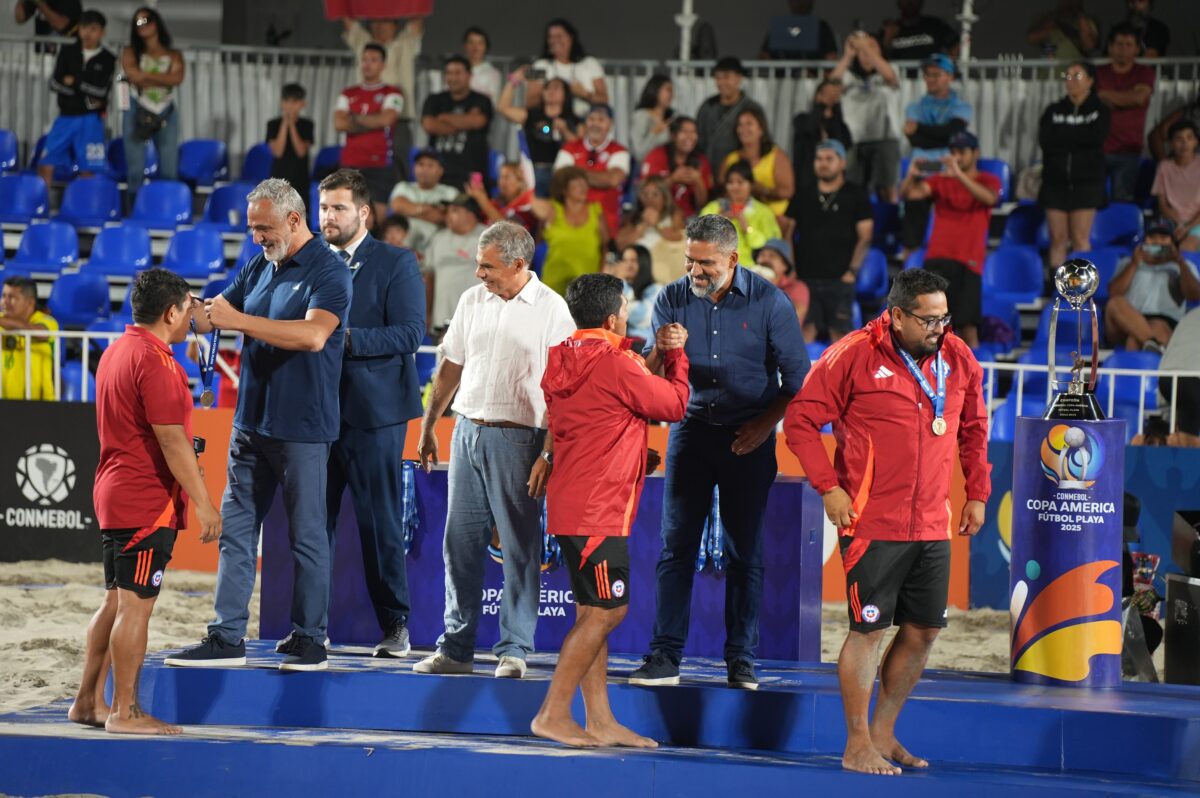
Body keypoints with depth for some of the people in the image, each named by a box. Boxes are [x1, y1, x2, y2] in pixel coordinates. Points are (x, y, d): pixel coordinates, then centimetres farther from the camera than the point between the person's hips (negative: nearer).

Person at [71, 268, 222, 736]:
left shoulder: (117, 352, 14)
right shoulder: (154, 361, -17)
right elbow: (171, 440, -20)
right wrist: (203, 503, -17)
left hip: (114, 497, 10)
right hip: (148, 503, -10)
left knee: (116, 601, 15)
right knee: (136, 605, -6)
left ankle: (88, 701, 19)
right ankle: (124, 711, -4)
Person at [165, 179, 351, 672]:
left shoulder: (328, 272, -11)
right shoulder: (259, 268, 13)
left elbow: (314, 334, -26)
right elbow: (214, 313, 21)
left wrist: (239, 320, -27)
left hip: (302, 426, -7)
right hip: (252, 421, 7)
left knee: (306, 535, 0)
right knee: (235, 528, 5)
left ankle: (309, 641, 7)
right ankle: (227, 637, 7)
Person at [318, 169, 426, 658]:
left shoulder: (396, 264, -2)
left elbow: (410, 333, -11)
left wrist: (347, 338, -19)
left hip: (373, 411, -4)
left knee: (380, 523, -1)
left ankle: (395, 626, 7)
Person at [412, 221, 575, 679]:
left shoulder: (551, 310, -7)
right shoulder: (473, 302, 9)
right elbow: (451, 368, 19)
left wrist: (549, 454, -15)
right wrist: (427, 428, 19)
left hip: (517, 438, -5)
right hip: (467, 431, 5)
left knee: (520, 547, -1)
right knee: (460, 542, 6)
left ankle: (514, 650, 5)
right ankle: (455, 648, 12)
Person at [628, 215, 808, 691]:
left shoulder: (769, 303, -6)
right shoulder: (672, 301, -1)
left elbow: (797, 375, 1)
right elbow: (648, 378, 1)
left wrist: (765, 424, -9)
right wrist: (661, 351, -21)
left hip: (749, 438, -1)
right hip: (692, 432, 2)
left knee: (746, 551, 1)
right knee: (677, 546, -3)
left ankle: (741, 661, 5)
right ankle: (665, 656, -2)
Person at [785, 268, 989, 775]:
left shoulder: (959, 361, 6)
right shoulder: (855, 356, -9)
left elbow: (973, 429, 22)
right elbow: (801, 420, -5)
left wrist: (977, 492, 16)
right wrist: (829, 488, -11)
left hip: (932, 525, 6)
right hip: (873, 524, -6)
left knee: (924, 630, 9)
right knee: (869, 629, -5)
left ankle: (883, 733, 24)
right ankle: (857, 746, 4)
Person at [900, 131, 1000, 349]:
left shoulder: (988, 181, 5)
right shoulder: (940, 181, 11)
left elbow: (989, 198, -18)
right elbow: (909, 193, -3)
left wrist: (959, 175, -30)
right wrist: (911, 176, -26)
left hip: (969, 262, -2)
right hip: (937, 258, 2)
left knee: (968, 327, -4)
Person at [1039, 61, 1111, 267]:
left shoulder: (1100, 111, 5)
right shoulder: (1053, 111, 12)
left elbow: (1095, 137, -13)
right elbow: (1044, 140, -4)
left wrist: (1063, 134, -7)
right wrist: (1078, 135, -9)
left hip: (1086, 182, -3)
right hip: (1055, 181, 3)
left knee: (1080, 238, -6)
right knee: (1058, 238, -1)